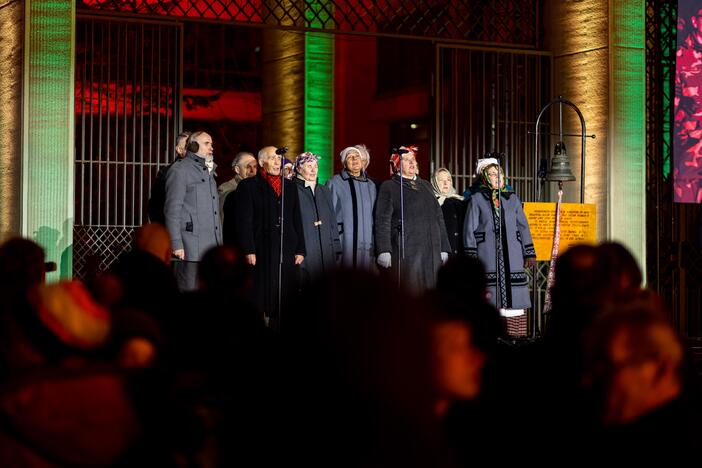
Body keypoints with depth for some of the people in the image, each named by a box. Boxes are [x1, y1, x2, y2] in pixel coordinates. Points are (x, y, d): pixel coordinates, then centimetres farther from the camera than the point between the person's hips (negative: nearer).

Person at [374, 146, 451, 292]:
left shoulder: (426, 185, 21)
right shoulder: (389, 187, 5)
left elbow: (439, 217, 20)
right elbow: (383, 220, -4)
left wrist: (444, 248, 12)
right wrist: (384, 251, -15)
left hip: (432, 252, 5)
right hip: (405, 252, -5)